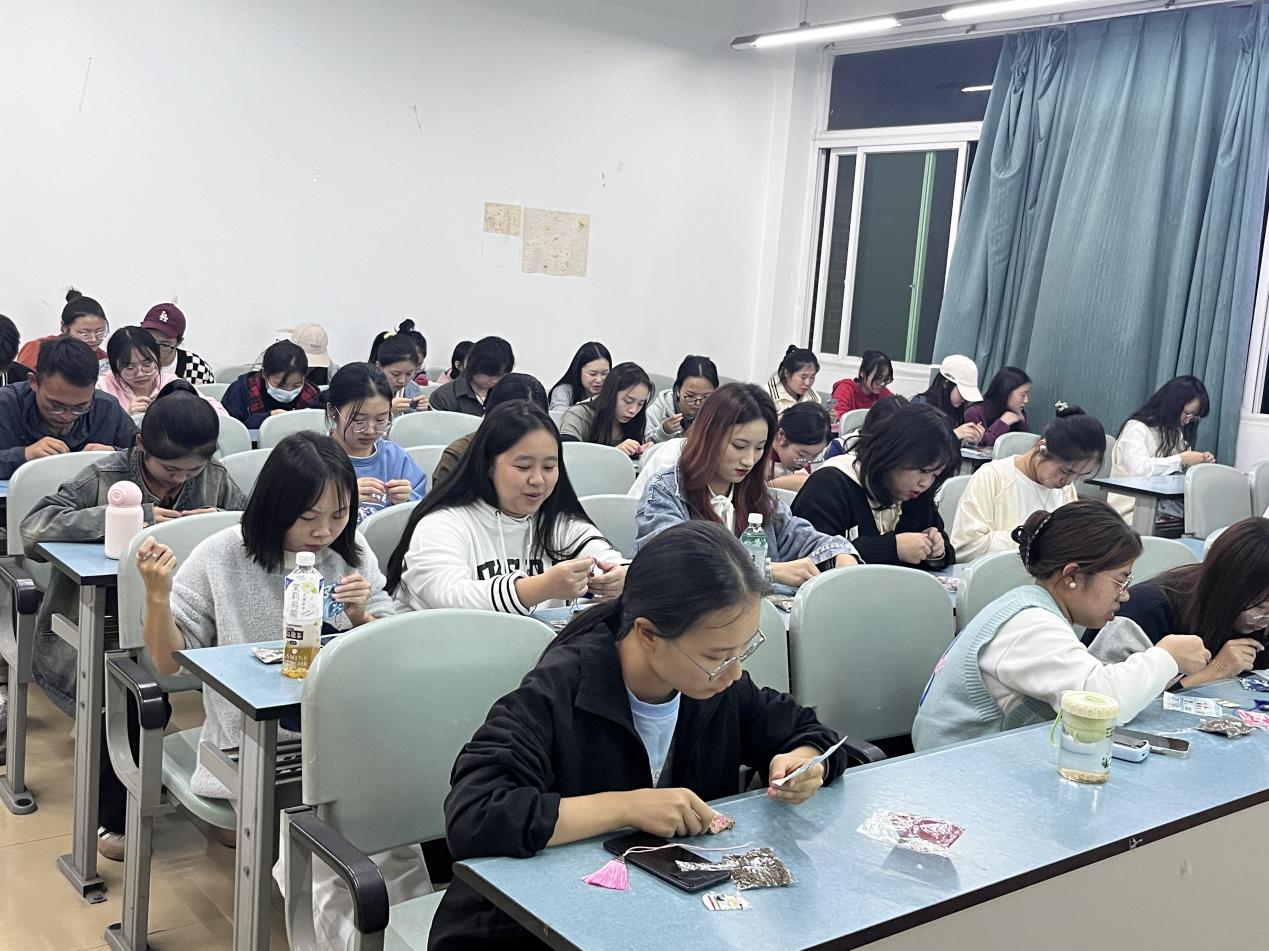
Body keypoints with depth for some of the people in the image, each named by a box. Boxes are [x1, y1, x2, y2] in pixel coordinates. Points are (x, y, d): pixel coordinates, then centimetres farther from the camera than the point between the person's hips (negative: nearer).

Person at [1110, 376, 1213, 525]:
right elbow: (1140, 470, -23)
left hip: (1168, 511, 8)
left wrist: (1200, 462, 3)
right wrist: (1181, 459, -16)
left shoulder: (1176, 433, 20)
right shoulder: (1136, 429, -7)